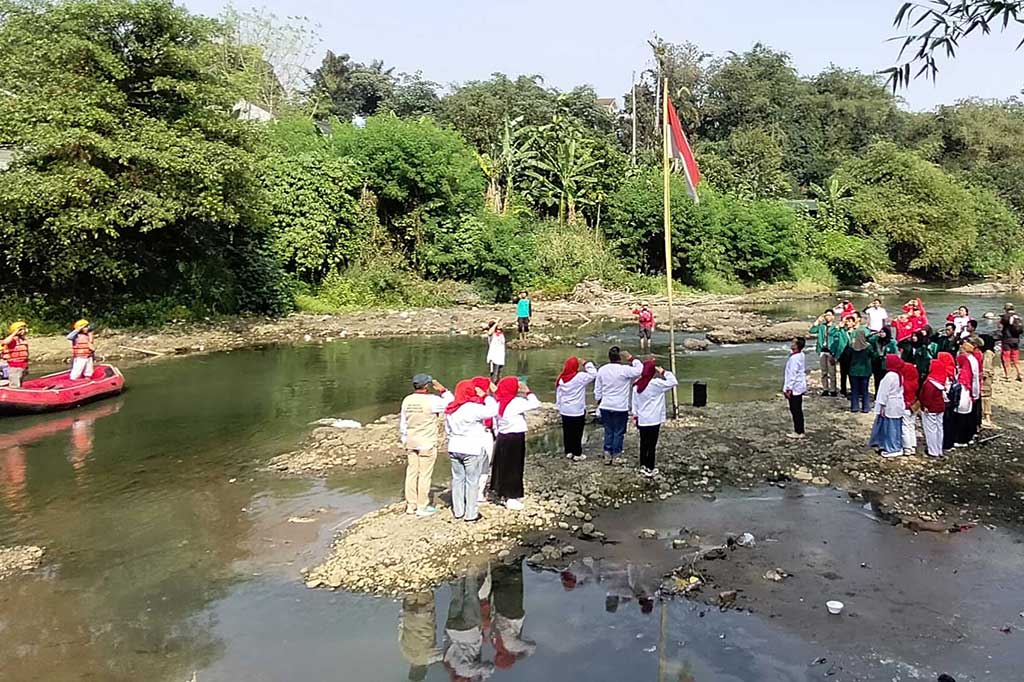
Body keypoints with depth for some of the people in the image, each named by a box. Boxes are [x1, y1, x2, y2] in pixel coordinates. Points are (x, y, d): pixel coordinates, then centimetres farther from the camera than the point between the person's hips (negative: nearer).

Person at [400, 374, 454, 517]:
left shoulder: (406, 400, 3)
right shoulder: (431, 400, -16)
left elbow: (402, 423, 11)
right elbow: (450, 402, -7)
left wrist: (404, 440, 21)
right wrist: (442, 389, 1)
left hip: (410, 443, 6)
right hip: (427, 444, -6)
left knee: (411, 473, 11)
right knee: (424, 475, 1)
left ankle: (411, 505, 20)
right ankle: (422, 507, 6)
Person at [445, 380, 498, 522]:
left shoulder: (450, 409, 6)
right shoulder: (473, 408, -17)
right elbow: (493, 411, -20)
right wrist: (485, 396, -8)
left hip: (454, 448, 7)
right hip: (471, 449, -6)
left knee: (457, 479, 14)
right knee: (472, 481, 3)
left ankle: (458, 511, 21)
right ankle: (471, 514, 7)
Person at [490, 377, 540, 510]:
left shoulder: (500, 402, 2)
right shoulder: (515, 402, -20)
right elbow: (535, 404, -25)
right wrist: (528, 391, -11)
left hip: (502, 437, 8)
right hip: (515, 439, -7)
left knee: (502, 465, 16)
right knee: (513, 468, 2)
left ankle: (501, 493, 28)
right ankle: (511, 497, 9)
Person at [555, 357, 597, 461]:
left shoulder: (561, 378, 1)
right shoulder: (580, 377, -17)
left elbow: (558, 395, 7)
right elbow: (593, 374, -15)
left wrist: (559, 408, 16)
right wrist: (585, 363, -7)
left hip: (564, 411, 5)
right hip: (577, 411, -5)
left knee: (567, 432, 13)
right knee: (577, 433, 4)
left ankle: (568, 452, 21)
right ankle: (577, 454, 9)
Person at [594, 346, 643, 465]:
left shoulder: (602, 370, -1)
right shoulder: (625, 370, -17)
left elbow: (597, 389, 7)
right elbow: (641, 370, -15)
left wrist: (599, 401, 19)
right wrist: (631, 359, -10)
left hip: (605, 406, 4)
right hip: (620, 407, -4)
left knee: (608, 431, 16)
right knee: (619, 432, 9)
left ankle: (607, 455, 18)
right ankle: (616, 457, 16)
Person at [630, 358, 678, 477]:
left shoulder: (636, 385, 3)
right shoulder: (656, 384, -14)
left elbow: (634, 403, 8)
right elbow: (673, 382, -15)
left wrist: (635, 416, 16)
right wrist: (664, 372, -9)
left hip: (642, 420, 5)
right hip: (654, 420, -5)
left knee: (643, 444, 14)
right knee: (652, 445, 2)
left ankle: (643, 466, 21)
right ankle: (650, 469, 6)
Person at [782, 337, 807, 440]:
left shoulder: (795, 358, -21)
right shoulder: (800, 355, 9)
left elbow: (792, 374, -22)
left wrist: (788, 389, -18)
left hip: (794, 388, -10)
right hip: (799, 387, 10)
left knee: (796, 410, -1)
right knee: (798, 410, 15)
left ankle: (798, 432, 5)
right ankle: (799, 431, 23)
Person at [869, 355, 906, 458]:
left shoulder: (889, 376, -20)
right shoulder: (900, 375, 7)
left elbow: (885, 392, -19)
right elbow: (900, 390, 12)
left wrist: (882, 407, -15)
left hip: (890, 406, -9)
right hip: (898, 405, 9)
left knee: (890, 427, -1)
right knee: (896, 427, 15)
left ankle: (892, 449, 5)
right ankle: (897, 447, 23)